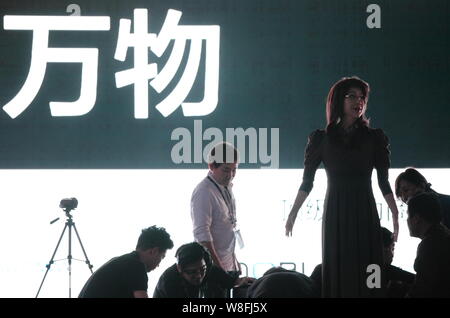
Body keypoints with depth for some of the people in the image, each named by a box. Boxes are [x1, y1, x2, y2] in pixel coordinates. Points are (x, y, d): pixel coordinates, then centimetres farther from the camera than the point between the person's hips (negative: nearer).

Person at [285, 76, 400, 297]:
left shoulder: (374, 138, 7)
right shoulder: (322, 139, 6)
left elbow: (383, 181, 5)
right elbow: (307, 181, 8)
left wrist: (396, 216, -3)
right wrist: (293, 213, 2)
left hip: (365, 215, 0)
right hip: (335, 215, 0)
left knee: (365, 271, -3)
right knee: (337, 272, -1)